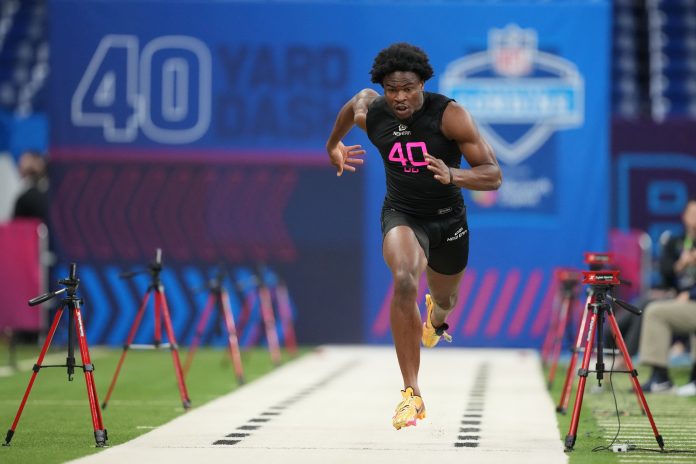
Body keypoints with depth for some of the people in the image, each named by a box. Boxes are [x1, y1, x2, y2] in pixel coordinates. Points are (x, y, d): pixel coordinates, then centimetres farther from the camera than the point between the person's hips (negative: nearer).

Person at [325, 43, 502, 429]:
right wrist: (334, 144, 28)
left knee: (445, 299, 24)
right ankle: (412, 394, -32)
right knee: (404, 280, -33)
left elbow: (493, 176, -24)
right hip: (401, 215, -1)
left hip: (448, 219, 1)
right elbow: (357, 99, 14)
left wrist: (451, 175, -42)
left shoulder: (450, 114, -24)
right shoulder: (370, 112, -14)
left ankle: (436, 314, 69)